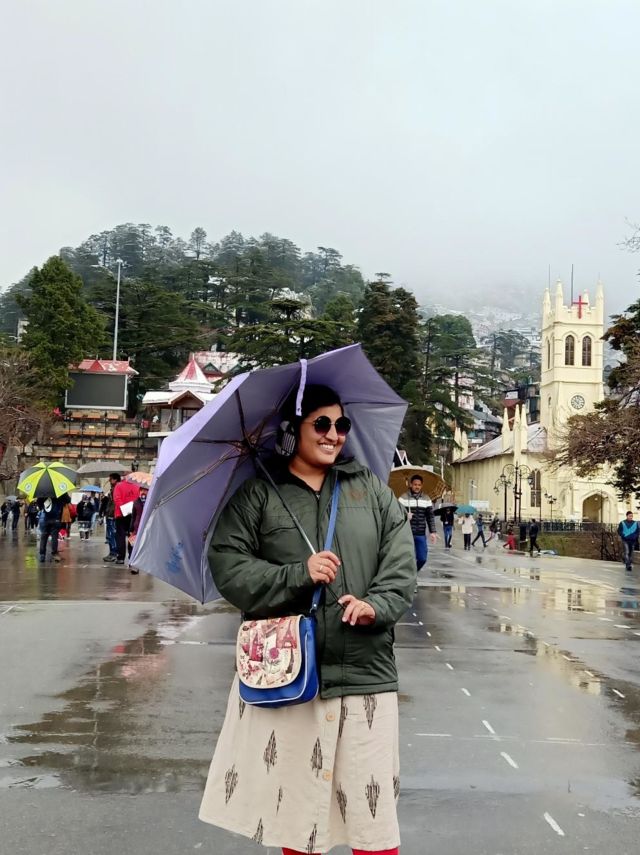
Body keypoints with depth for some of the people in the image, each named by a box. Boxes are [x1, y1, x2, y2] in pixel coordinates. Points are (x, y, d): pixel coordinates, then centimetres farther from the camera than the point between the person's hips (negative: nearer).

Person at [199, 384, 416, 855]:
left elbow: (402, 560, 6)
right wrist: (297, 575, -15)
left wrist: (378, 604, -12)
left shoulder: (372, 488, 12)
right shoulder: (258, 494, 3)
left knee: (374, 813, 4)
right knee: (296, 801, 9)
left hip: (366, 673, 2)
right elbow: (227, 566, -4)